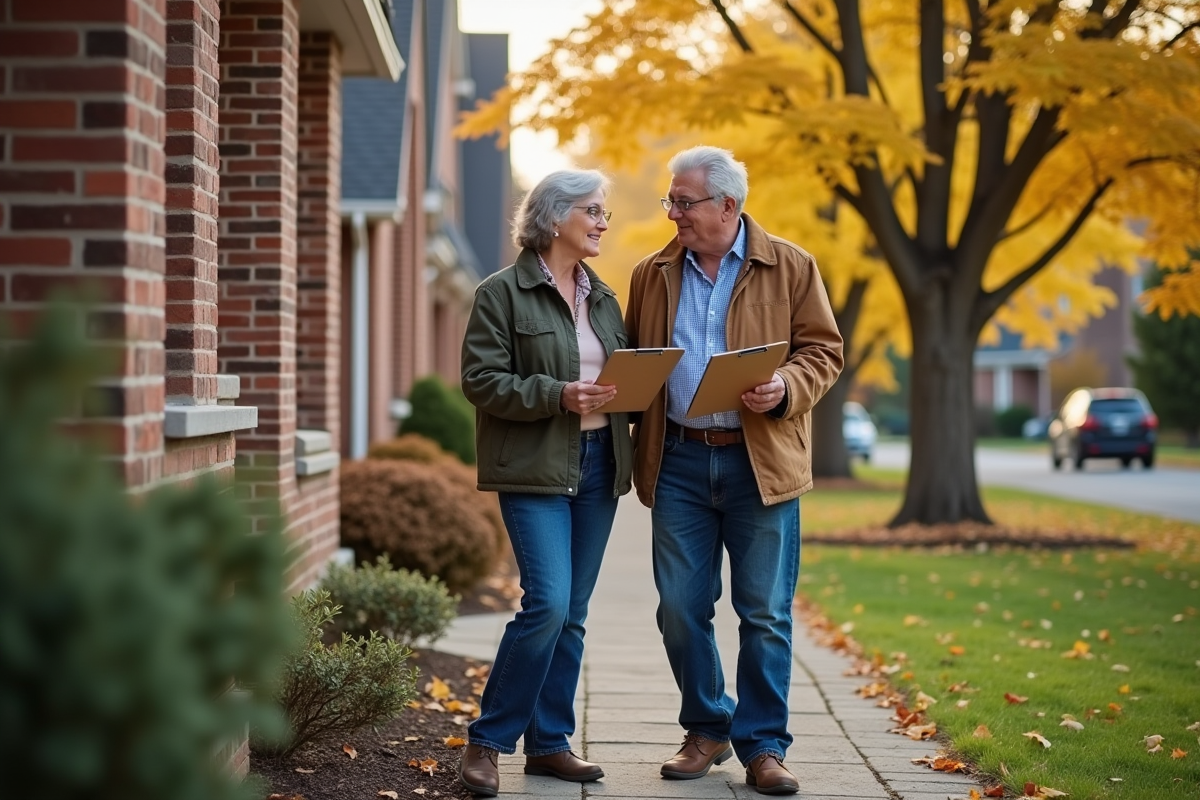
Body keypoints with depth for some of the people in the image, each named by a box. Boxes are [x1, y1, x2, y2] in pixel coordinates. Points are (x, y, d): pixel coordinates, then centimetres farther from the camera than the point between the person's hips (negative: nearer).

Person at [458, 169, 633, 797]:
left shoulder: (602, 297, 15)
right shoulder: (503, 293, -5)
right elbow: (482, 380, -11)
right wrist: (559, 395, -21)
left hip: (598, 464, 7)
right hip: (535, 469, -7)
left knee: (571, 613, 8)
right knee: (548, 601, -16)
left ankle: (548, 743, 17)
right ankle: (486, 741, -2)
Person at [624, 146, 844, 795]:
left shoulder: (790, 268, 2)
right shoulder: (652, 274, 11)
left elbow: (823, 350, 3)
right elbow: (633, 357, 20)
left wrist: (786, 389, -15)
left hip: (761, 461, -3)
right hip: (678, 460, 3)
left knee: (765, 614, 0)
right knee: (680, 608, 5)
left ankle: (763, 746, 11)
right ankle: (707, 730, 22)